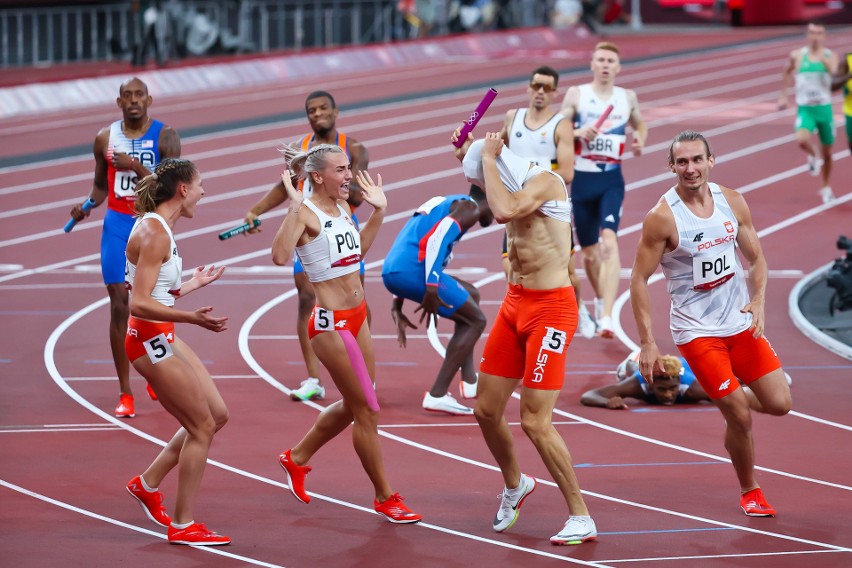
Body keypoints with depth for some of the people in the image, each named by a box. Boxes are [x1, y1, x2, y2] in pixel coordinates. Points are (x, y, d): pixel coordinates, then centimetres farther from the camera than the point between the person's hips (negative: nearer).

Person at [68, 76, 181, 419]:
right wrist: (88, 205, -6)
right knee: (120, 306, -6)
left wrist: (136, 167, -23)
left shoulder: (164, 136, -6)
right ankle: (125, 394, -4)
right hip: (117, 226, 1)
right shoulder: (106, 138, 3)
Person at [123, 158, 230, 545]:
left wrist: (191, 285, 22)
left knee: (217, 415, 15)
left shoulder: (159, 228, 10)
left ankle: (148, 484, 24)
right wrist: (191, 317, -37)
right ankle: (182, 525, 6)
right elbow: (140, 304, -26)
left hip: (163, 338, 10)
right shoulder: (154, 233, -20)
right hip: (150, 340, -10)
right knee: (202, 427, -2)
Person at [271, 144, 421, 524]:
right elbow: (280, 256, -34)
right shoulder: (306, 213, -17)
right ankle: (385, 498, 10)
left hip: (356, 317, 9)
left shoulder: (342, 208, 8)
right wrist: (294, 207, -34)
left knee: (354, 405, 19)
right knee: (367, 410, -2)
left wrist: (378, 211, 21)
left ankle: (297, 458, 40)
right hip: (331, 322, -9)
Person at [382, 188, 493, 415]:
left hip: (390, 271, 9)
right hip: (412, 270, -9)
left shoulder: (447, 203, 30)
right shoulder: (470, 208, 3)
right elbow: (437, 237, -16)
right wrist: (431, 286, -22)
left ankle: (469, 381, 24)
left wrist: (397, 305, 27)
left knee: (471, 296, 27)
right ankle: (437, 395, -5)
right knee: (475, 320, 3)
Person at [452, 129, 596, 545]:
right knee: (486, 409, 12)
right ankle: (515, 485, 37)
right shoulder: (515, 190, 9)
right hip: (515, 303, 9)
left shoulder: (545, 182, -16)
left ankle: (581, 518, -2)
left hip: (550, 308, -9)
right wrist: (468, 154, 14)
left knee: (535, 422, -11)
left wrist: (487, 157, -19)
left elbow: (504, 210, -33)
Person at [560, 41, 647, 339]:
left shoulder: (628, 98, 7)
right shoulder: (576, 94, 2)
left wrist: (639, 141, 4)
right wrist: (578, 133, -18)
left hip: (612, 180, -1)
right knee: (589, 251, 11)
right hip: (581, 178, 1)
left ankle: (607, 317, -31)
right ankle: (600, 300, 41)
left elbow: (640, 124, 26)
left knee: (609, 241, -22)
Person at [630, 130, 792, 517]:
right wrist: (647, 343, -16)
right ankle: (749, 492, 17)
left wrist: (758, 302, -10)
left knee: (779, 403, 1)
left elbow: (756, 259, 9)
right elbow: (639, 280, -11)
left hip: (742, 322, 5)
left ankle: (727, 398, 33)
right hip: (697, 331, -5)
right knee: (740, 417, -5)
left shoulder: (732, 202, -1)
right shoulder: (662, 217, -15)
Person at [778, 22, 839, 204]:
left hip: (824, 108, 1)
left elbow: (833, 70, -24)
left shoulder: (830, 55, -3)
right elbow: (787, 73, 18)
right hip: (805, 109, -1)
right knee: (801, 139, -29)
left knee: (827, 152, 11)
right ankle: (813, 156, 7)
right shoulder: (797, 56, -1)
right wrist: (783, 96, 17)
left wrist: (821, 54, -33)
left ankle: (826, 188, 32)